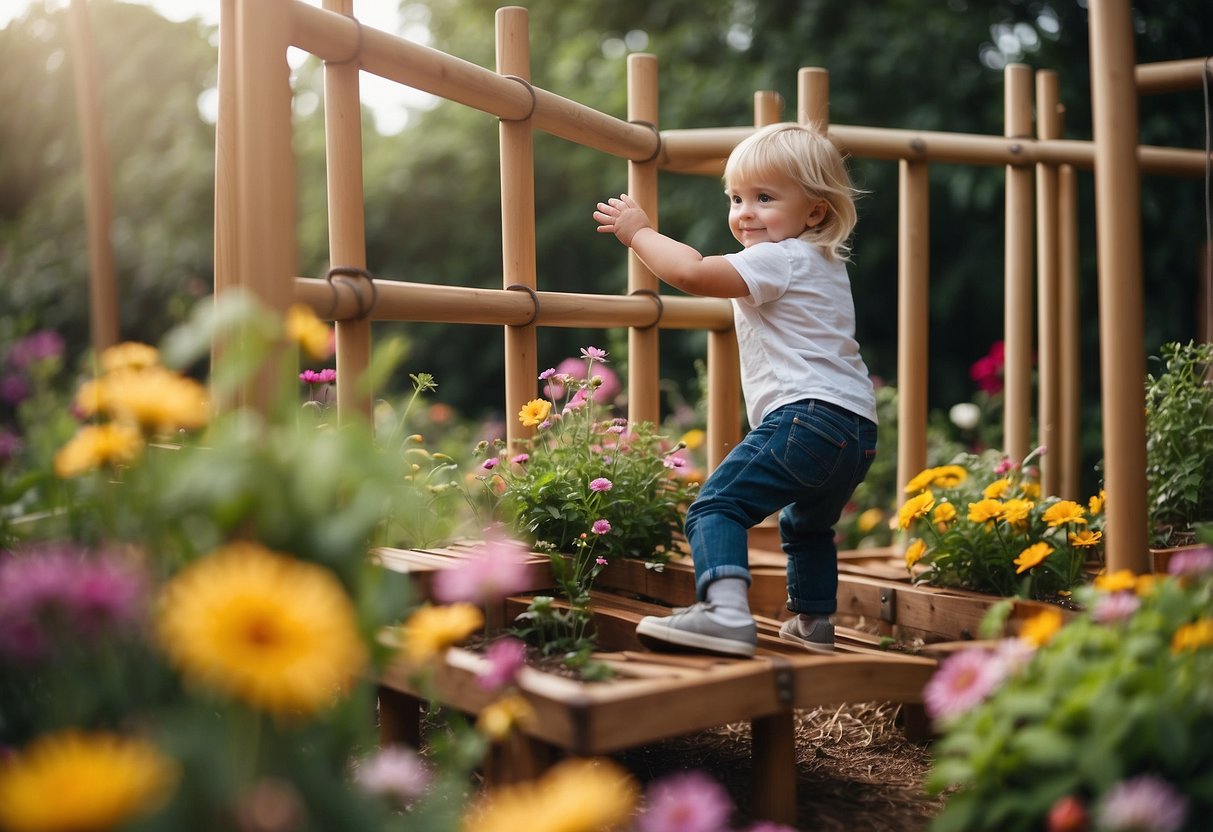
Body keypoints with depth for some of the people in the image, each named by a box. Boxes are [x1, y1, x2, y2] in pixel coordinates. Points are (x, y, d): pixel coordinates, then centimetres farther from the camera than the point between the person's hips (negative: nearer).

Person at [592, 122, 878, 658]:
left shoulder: (778, 258, -6)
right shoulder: (823, 263, 25)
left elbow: (692, 274, -16)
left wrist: (637, 233, -2)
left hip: (807, 415, -10)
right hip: (857, 430, 11)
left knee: (716, 505, -16)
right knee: (806, 523, 32)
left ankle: (725, 612, -32)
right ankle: (814, 621, 41)